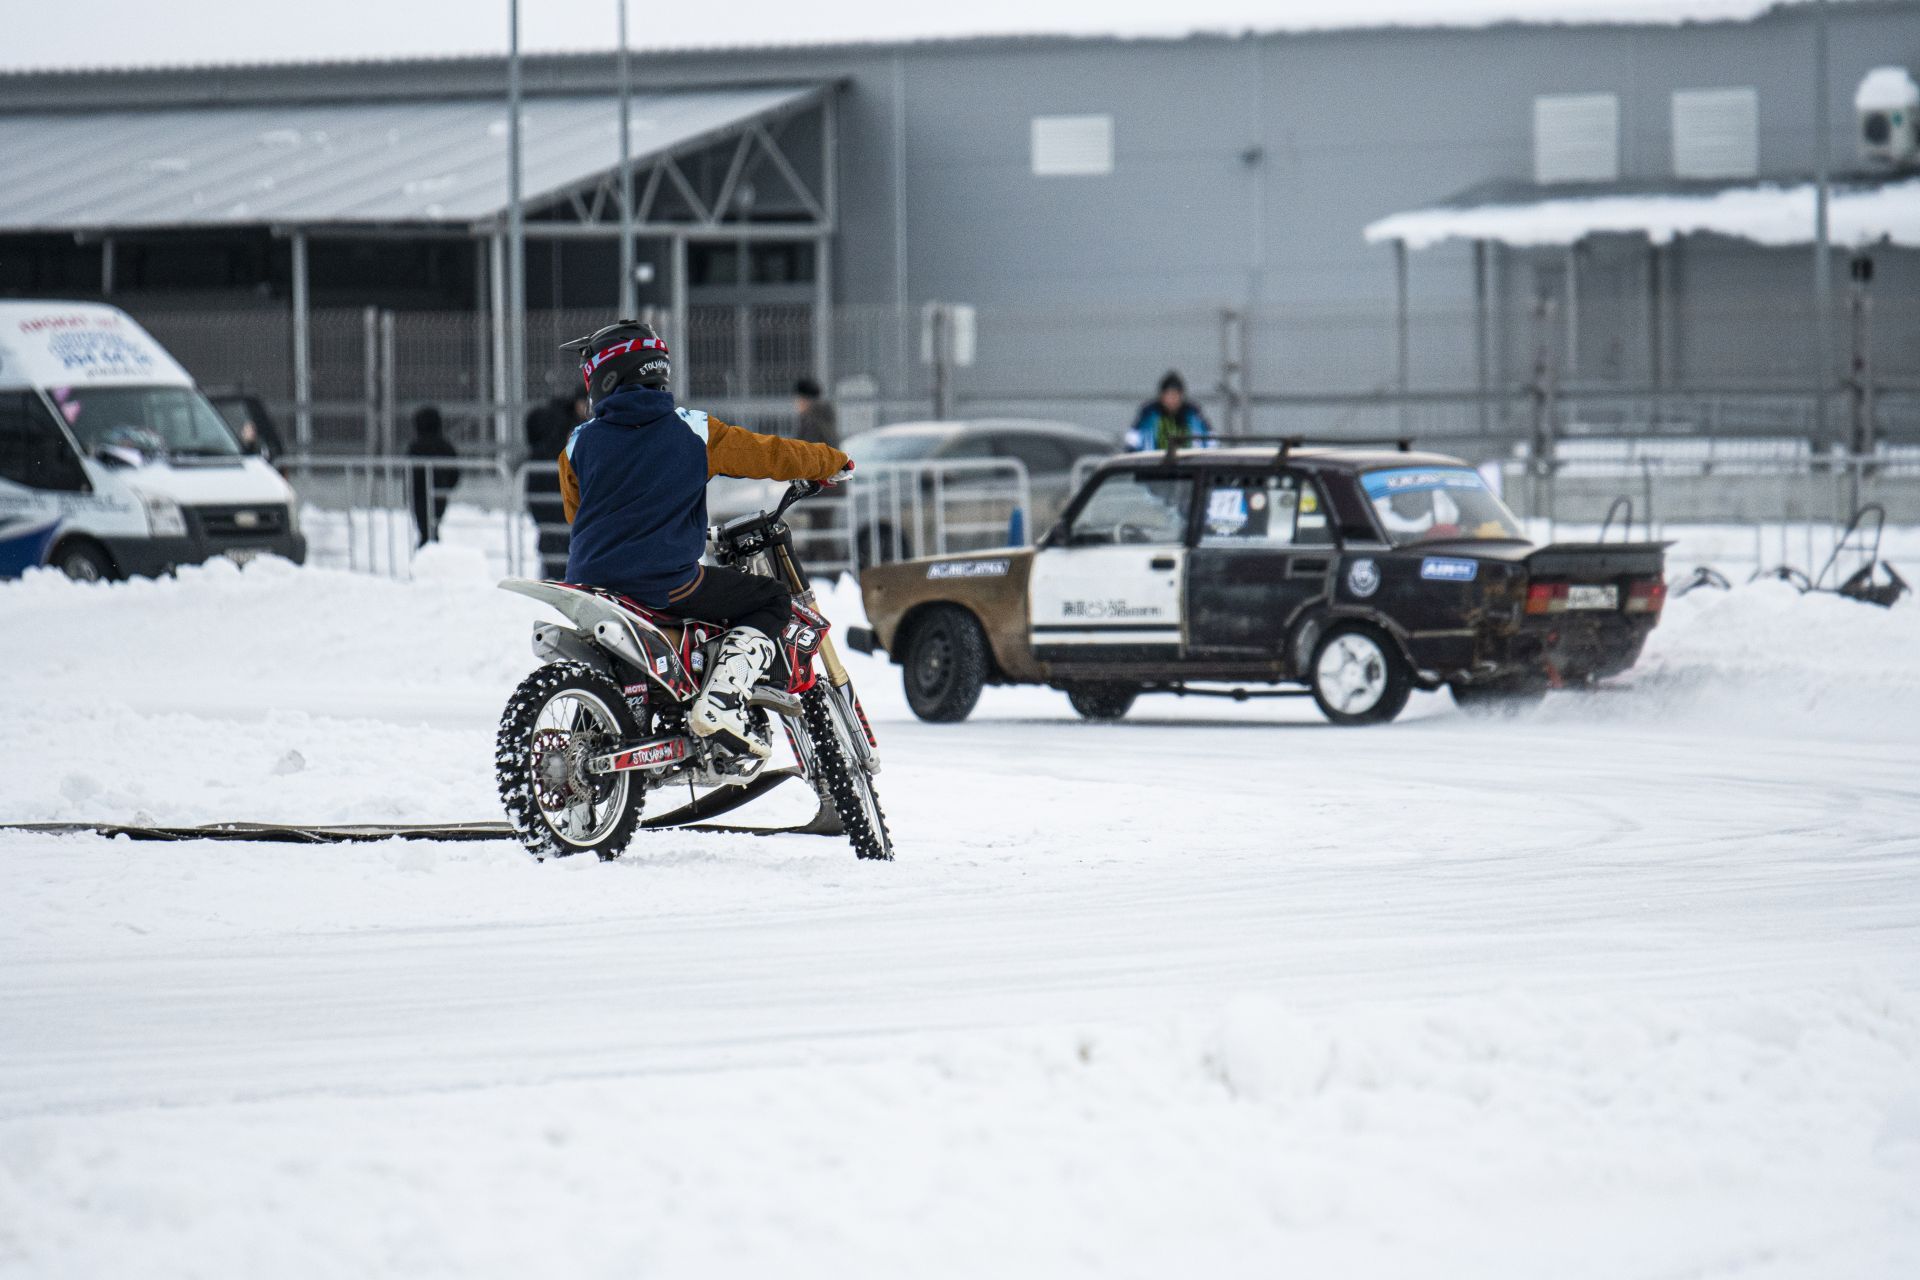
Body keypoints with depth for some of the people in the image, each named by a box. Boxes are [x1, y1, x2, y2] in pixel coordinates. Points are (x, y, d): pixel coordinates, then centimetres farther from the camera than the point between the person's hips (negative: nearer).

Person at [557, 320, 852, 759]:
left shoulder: (578, 444, 8)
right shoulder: (692, 431, 2)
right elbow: (770, 454, 10)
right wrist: (833, 462, 29)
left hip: (590, 579, 5)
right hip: (666, 581, -5)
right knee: (772, 601, 10)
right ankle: (719, 703, -10)